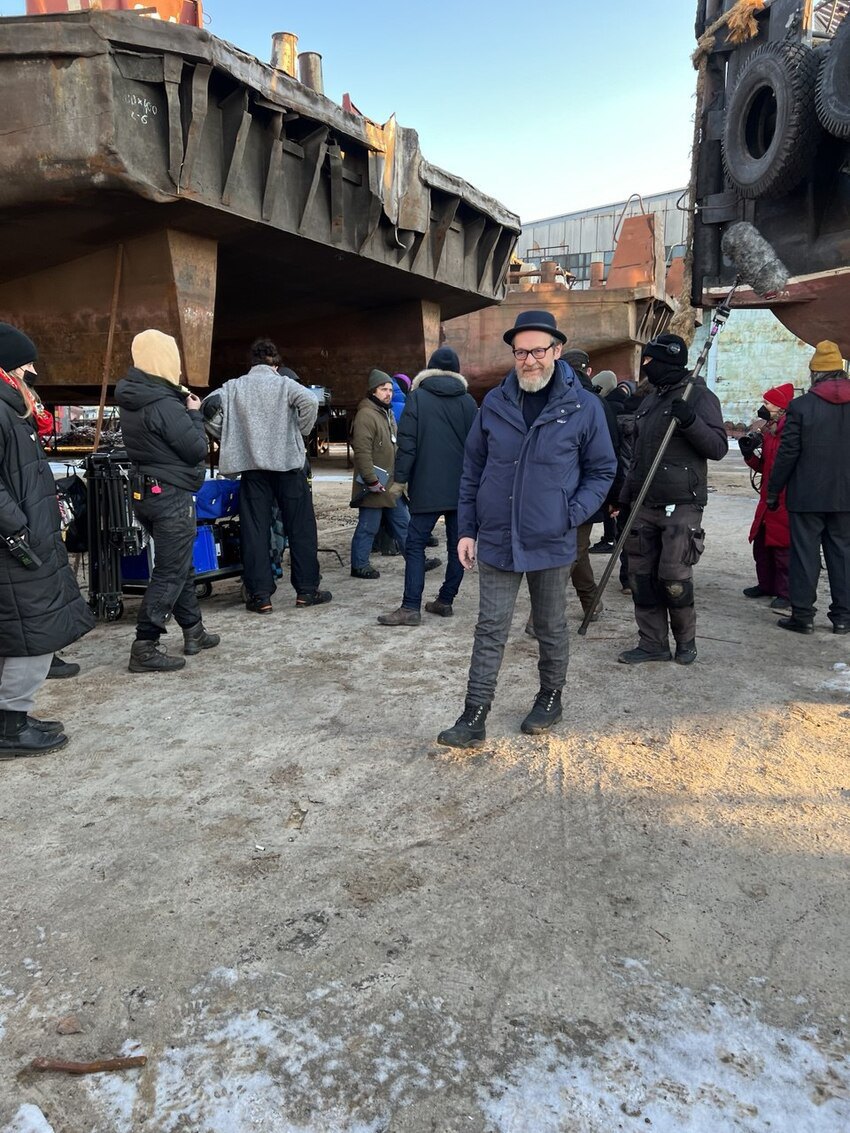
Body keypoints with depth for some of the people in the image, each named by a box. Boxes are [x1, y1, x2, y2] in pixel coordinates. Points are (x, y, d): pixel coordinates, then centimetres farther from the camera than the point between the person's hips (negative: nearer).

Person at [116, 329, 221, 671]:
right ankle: (144, 648, -1)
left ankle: (194, 632, 29)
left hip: (145, 491, 9)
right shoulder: (165, 406, -21)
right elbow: (197, 449, -16)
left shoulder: (132, 400, 8)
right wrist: (194, 413, -2)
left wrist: (183, 407, 5)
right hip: (170, 496, -9)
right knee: (170, 572, -3)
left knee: (179, 565, 18)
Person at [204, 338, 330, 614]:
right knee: (300, 528, 7)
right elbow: (310, 402, -17)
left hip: (251, 465, 2)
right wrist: (301, 433, -3)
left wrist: (227, 436, 6)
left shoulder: (234, 386, 7)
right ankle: (306, 590, 10)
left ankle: (260, 596, 4)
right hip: (288, 462, -2)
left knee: (255, 530, 5)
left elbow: (209, 405, -8)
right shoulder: (284, 383, 1)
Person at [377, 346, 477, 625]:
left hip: (427, 487, -3)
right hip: (462, 487, 4)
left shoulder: (417, 397, -3)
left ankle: (411, 607, -6)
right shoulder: (468, 401, 6)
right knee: (457, 545, 11)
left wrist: (400, 477, -2)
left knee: (415, 544, -1)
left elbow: (407, 442, -8)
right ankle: (445, 600, 16)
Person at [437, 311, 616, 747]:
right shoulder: (495, 403, 1)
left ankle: (550, 698, 36)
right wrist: (466, 529, 3)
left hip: (551, 544, -1)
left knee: (551, 628, 15)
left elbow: (602, 470, 3)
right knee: (490, 630, 4)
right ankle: (474, 717, 10)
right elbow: (472, 469, 7)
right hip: (496, 541, 2)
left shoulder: (583, 406, -5)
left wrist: (572, 515, -11)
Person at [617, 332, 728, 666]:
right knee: (641, 575, 6)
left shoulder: (699, 395, -5)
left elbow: (718, 447, -12)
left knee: (674, 577, -5)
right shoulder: (649, 401, 17)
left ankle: (686, 639, 17)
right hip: (646, 505, 7)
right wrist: (625, 495, 20)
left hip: (682, 505, -7)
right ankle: (653, 643, 16)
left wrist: (690, 421, -26)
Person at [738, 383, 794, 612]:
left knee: (782, 546, -5)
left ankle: (786, 594, 3)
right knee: (761, 543, 14)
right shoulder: (767, 432, 14)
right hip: (768, 498, 9)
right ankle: (767, 585, 27)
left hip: (785, 500, -9)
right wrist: (750, 453, 2)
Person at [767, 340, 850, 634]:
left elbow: (787, 453, -9)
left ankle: (803, 615, 6)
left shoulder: (800, 406, -9)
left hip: (807, 496, -4)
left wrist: (773, 491, -1)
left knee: (805, 553, 3)